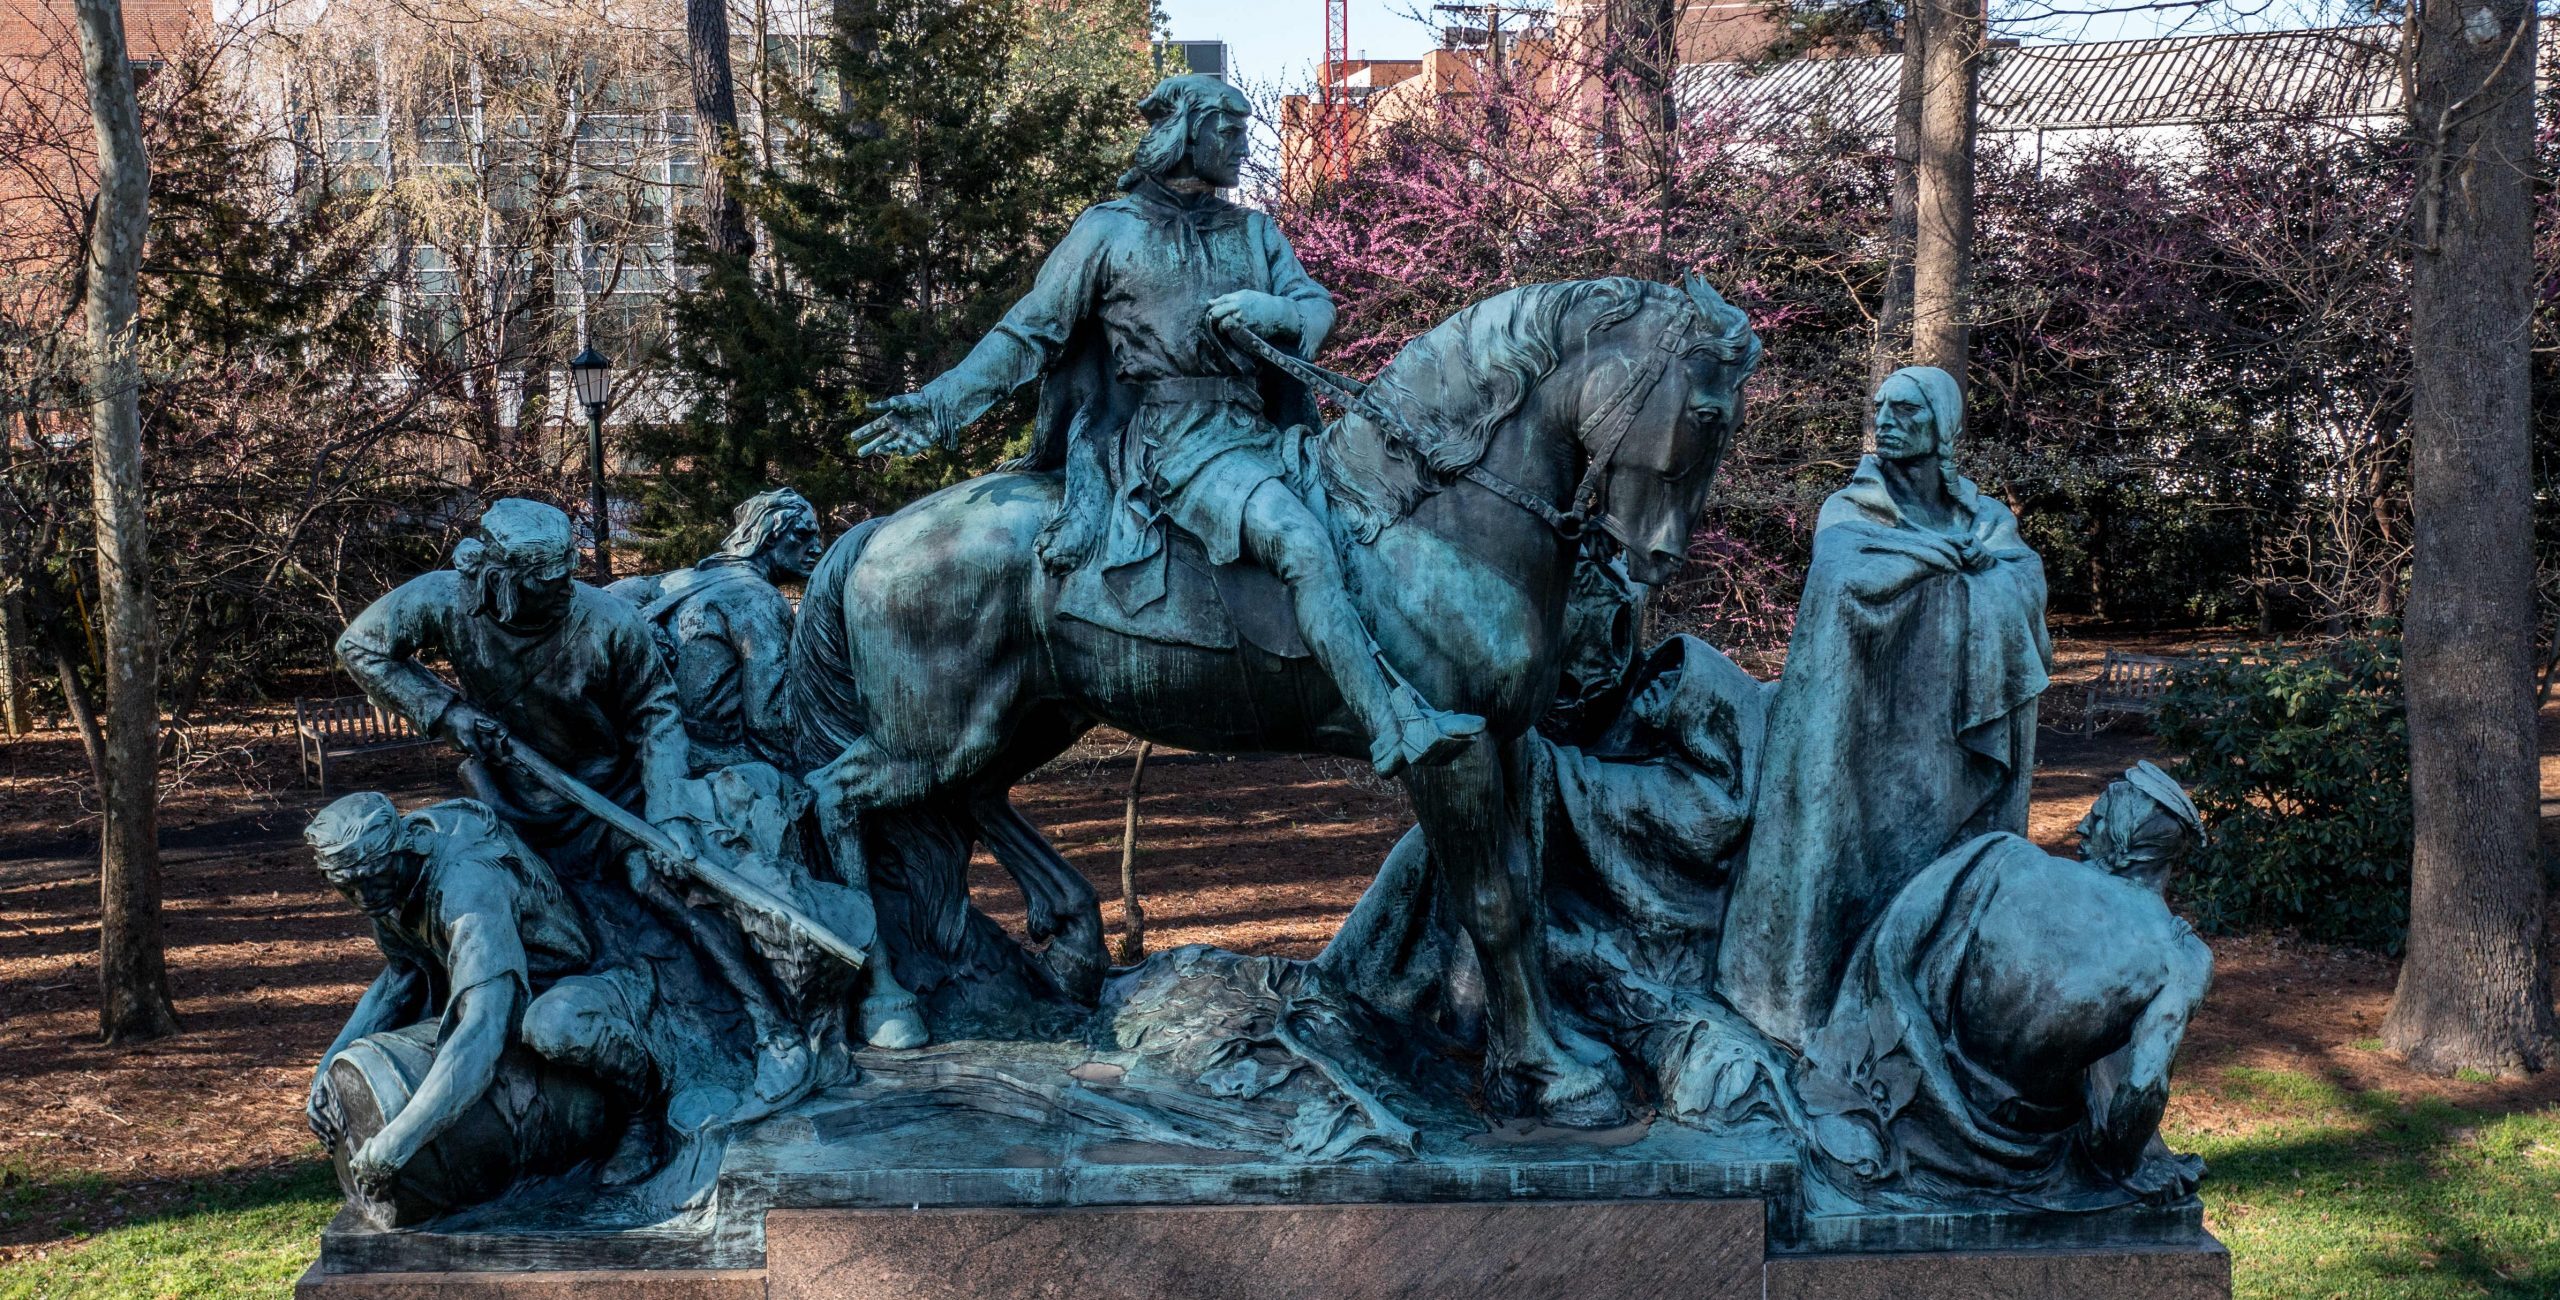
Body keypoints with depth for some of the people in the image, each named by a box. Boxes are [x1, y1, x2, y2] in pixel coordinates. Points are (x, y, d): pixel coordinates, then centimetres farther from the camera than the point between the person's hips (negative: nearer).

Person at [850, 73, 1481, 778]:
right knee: (1301, 542, -30)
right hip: (1174, 444, -7)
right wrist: (943, 403, -3)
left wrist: (1269, 310, -12)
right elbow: (1029, 334, 7)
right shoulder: (1108, 231, 6)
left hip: (1256, 432, 7)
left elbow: (1317, 304, 12)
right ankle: (1396, 728, -35)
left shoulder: (1254, 231, 21)